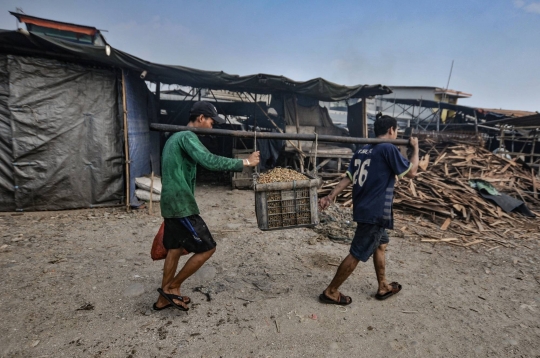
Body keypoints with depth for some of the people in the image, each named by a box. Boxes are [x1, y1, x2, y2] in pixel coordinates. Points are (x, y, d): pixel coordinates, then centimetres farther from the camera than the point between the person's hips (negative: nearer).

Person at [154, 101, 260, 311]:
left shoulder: (175, 137, 18)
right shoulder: (187, 137, -14)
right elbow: (209, 161, -30)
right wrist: (244, 162, -23)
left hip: (171, 203, 10)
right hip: (182, 205, -10)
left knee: (175, 250, 17)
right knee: (207, 248, -1)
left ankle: (164, 298, 29)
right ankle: (172, 287, 12)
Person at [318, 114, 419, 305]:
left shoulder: (362, 150, 9)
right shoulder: (388, 149, -14)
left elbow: (348, 178, 5)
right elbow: (411, 172, -5)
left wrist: (330, 196, 2)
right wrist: (415, 147, 9)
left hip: (364, 208, 9)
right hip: (375, 211, -9)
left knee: (381, 244, 24)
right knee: (356, 254, 1)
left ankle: (383, 287, 39)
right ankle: (330, 292, 12)